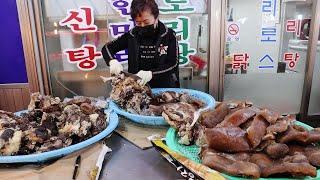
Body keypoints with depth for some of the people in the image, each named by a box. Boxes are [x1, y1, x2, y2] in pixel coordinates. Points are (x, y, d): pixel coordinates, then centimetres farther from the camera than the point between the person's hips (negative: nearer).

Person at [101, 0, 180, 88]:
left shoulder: (169, 35, -6)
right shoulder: (132, 35, 0)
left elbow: (173, 64, -10)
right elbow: (107, 48, 9)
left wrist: (151, 74, -25)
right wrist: (113, 61, -13)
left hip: (165, 88, -1)